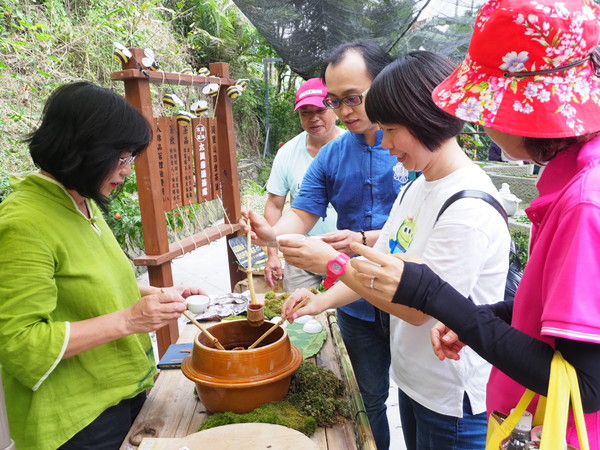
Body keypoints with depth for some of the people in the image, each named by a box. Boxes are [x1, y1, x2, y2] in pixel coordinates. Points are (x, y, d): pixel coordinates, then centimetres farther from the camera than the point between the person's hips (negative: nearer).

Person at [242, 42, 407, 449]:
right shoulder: (331, 155, 2)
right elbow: (302, 215, -1)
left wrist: (365, 241, -30)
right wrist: (273, 233, -22)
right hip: (357, 303, 4)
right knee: (369, 399, 23)